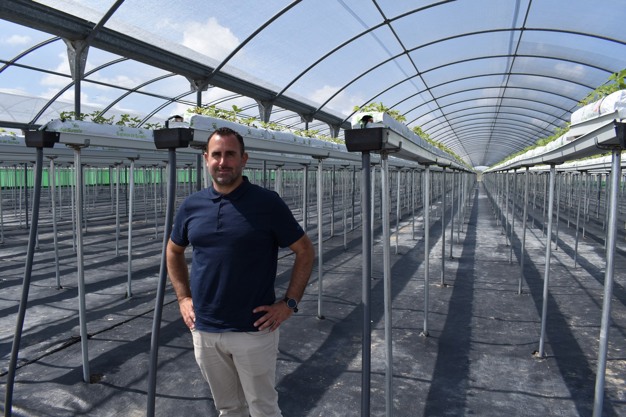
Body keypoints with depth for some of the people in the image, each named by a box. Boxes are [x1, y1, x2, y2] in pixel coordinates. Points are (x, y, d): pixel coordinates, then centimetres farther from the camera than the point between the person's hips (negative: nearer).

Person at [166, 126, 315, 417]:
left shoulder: (267, 203, -9)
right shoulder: (191, 205, 2)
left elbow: (305, 251, -3)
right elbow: (173, 251, 18)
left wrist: (289, 303, -8)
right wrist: (183, 297, 8)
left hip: (254, 330, -3)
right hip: (204, 331, 4)